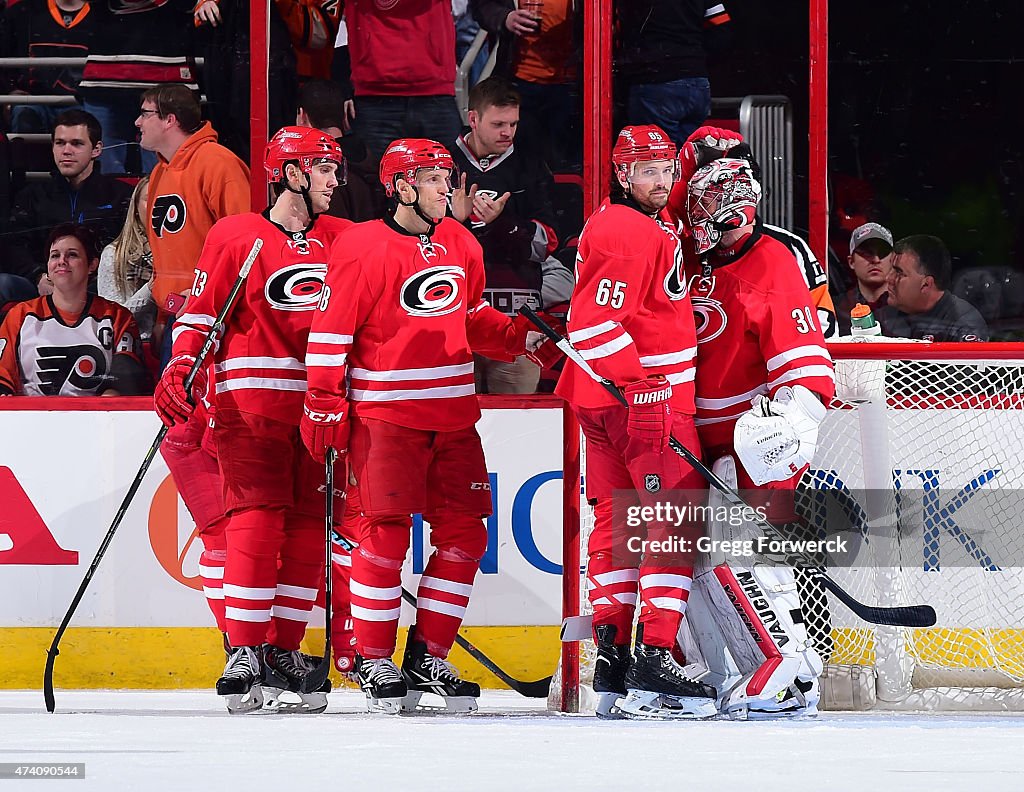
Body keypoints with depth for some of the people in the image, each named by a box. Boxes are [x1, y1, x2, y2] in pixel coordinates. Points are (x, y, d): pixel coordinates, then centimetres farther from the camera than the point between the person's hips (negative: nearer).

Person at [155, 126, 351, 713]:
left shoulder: (343, 239, 12)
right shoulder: (236, 237, -1)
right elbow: (202, 312, 0)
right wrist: (179, 373, -12)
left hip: (319, 399, 5)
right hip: (251, 396, -5)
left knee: (309, 527, 3)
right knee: (259, 521, -13)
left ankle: (282, 653, 10)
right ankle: (243, 658, -12)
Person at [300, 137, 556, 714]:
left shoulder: (461, 244, 11)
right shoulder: (365, 248, -10)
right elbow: (332, 328, -8)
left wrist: (522, 337, 8)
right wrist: (326, 403, -11)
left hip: (452, 411, 7)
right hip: (385, 412, -7)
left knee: (464, 532, 3)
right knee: (388, 531, -9)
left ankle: (428, 657, 13)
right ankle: (373, 660, 3)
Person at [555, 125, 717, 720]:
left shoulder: (651, 225, 17)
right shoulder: (632, 234, -16)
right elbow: (594, 323, -24)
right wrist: (644, 383, -25)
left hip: (605, 398, 11)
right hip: (647, 398, -11)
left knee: (618, 517, 12)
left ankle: (612, 658, 16)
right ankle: (654, 658, -17)